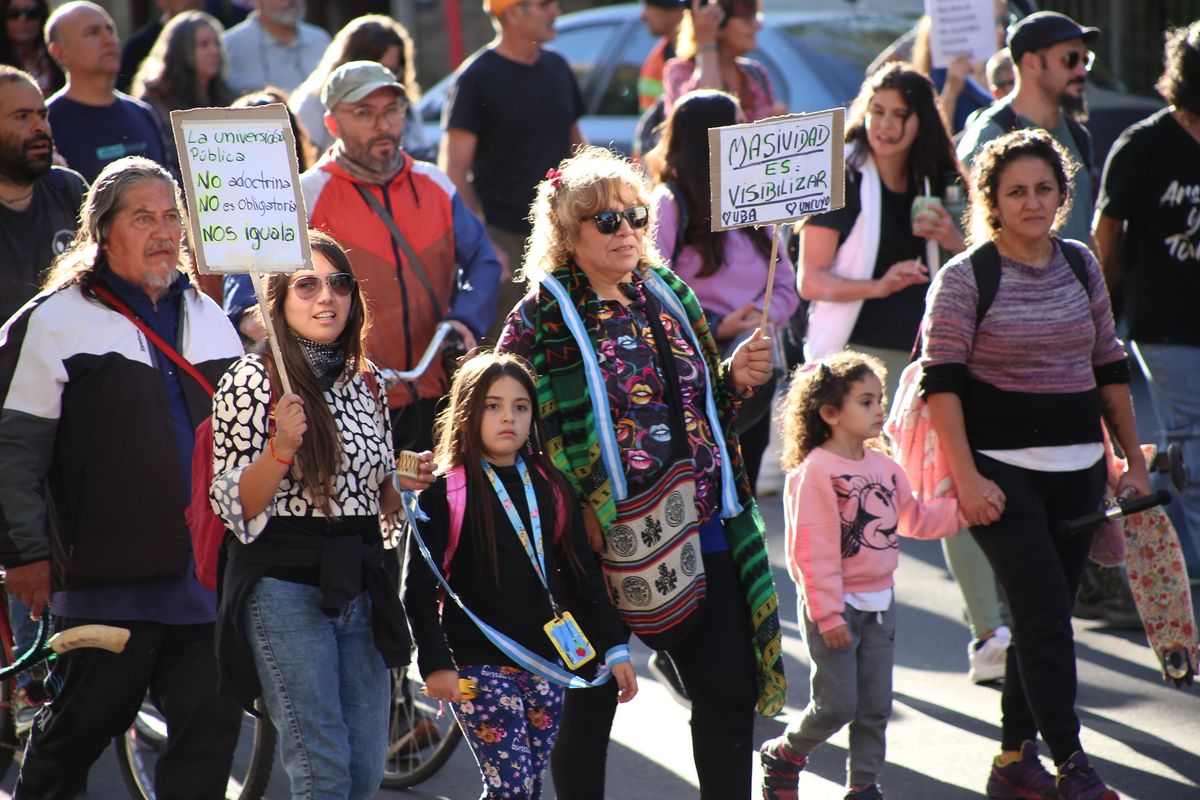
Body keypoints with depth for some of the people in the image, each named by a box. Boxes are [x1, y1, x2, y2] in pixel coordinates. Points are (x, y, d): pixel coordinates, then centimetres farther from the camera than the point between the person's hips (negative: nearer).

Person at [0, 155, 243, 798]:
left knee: (210, 726, 0)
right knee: (79, 727, 3)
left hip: (207, 575, 5)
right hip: (108, 578, -5)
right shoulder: (53, 322, -3)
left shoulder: (208, 317, 15)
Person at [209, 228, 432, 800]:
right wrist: (281, 446, -25)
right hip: (285, 587, -6)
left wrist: (407, 484, 0)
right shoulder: (252, 380, -6)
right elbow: (234, 507, -9)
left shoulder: (366, 382, 12)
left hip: (361, 586, 6)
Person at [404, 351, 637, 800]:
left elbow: (581, 575, 14)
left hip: (543, 663, 5)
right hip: (477, 666, -5)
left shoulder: (551, 488, 10)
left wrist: (615, 648, 10)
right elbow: (419, 587, -8)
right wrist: (436, 664, -14)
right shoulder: (446, 492, -6)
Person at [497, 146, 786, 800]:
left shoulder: (669, 294, 11)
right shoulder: (541, 319, -6)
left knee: (730, 692, 6)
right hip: (606, 542, -5)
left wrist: (736, 379, 2)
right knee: (590, 704, 5)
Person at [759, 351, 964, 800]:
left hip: (879, 604, 7)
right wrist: (828, 615, -19)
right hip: (835, 606, -7)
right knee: (836, 706, -5)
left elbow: (915, 518, 19)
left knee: (875, 706, 9)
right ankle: (781, 756, 20)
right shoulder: (814, 472, -17)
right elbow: (813, 551, -18)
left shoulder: (882, 465, 7)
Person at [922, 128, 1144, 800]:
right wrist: (965, 477, -16)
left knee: (1045, 614, 8)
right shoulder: (966, 277, -6)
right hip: (1003, 470, -5)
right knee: (1044, 612, -11)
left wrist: (1133, 459, 15)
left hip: (1078, 468, 5)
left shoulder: (1081, 265, 9)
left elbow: (1109, 366, 17)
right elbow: (941, 380, -9)